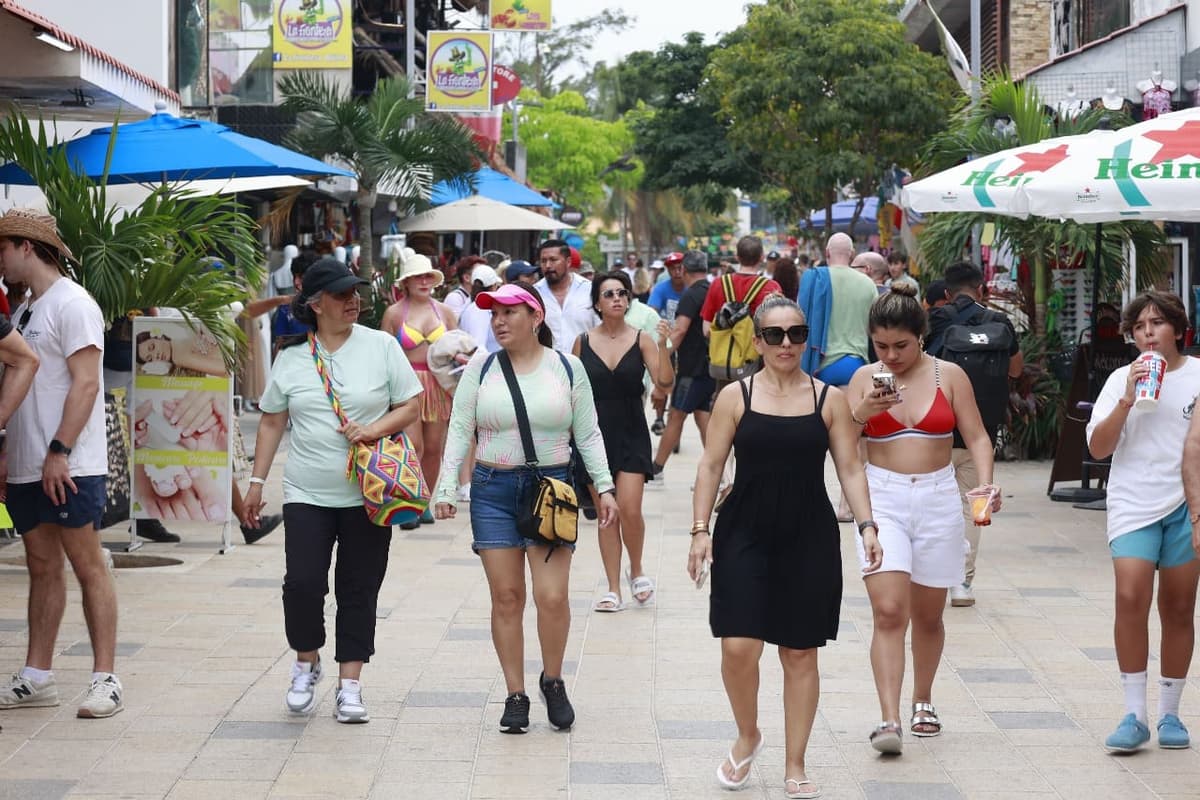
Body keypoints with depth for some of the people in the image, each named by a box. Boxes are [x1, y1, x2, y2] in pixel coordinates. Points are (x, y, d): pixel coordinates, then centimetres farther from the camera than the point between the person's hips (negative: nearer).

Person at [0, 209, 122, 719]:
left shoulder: (72, 304, -9)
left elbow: (85, 384, -16)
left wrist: (59, 452, -21)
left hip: (70, 466, -9)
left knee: (88, 566, -5)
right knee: (42, 568, 11)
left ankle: (105, 679, -3)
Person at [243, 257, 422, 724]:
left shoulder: (382, 347, 1)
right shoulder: (292, 357, 4)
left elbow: (411, 406, 3)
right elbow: (271, 423, 11)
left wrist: (374, 429, -15)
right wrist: (257, 482, 8)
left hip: (367, 494, 0)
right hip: (307, 494, 0)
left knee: (359, 591, 3)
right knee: (302, 582, -10)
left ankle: (349, 686, 12)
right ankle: (306, 664, 16)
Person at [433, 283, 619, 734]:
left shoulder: (567, 368, 3)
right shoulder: (481, 369, 4)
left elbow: (588, 435, 6)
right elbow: (460, 431, 4)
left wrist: (604, 488, 1)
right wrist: (446, 488, -4)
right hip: (493, 490, 1)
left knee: (552, 596, -9)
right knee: (506, 596, 2)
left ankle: (553, 681, 15)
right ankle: (515, 695, 11)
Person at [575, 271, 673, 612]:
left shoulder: (641, 340, -2)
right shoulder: (583, 342, 2)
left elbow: (664, 382, -12)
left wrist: (664, 344, -24)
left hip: (631, 434, -1)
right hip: (595, 432, 1)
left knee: (630, 510, -11)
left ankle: (637, 571, 16)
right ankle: (613, 589, 11)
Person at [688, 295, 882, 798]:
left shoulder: (829, 399, 3)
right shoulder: (736, 396, 1)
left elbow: (850, 468, 3)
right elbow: (711, 465, 2)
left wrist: (866, 525, -8)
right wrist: (700, 529, -5)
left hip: (810, 539, 1)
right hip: (745, 536, -1)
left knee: (800, 653, 6)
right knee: (738, 646, -10)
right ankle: (747, 737, 18)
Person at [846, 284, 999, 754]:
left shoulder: (949, 376, 2)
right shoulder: (864, 379, 3)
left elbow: (976, 437, 3)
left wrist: (986, 483, -13)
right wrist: (863, 412, -18)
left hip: (938, 500, 1)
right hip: (881, 499, -1)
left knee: (927, 616, 12)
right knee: (889, 611, -15)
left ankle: (923, 702, 34)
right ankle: (889, 720, -18)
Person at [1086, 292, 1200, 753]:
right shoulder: (1122, 380, 5)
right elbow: (1098, 448, -2)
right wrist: (1127, 400, -13)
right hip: (1134, 504, 0)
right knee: (1131, 597, -16)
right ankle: (1134, 715, -10)